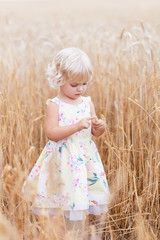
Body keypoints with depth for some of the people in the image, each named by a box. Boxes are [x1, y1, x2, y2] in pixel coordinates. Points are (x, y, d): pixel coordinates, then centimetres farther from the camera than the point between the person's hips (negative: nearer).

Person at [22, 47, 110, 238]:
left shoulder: (87, 102, 8)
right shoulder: (54, 105, -8)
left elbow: (95, 133, 13)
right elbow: (51, 133, -19)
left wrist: (100, 127, -10)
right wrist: (77, 126, -25)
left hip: (86, 158, 5)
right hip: (63, 161, -5)